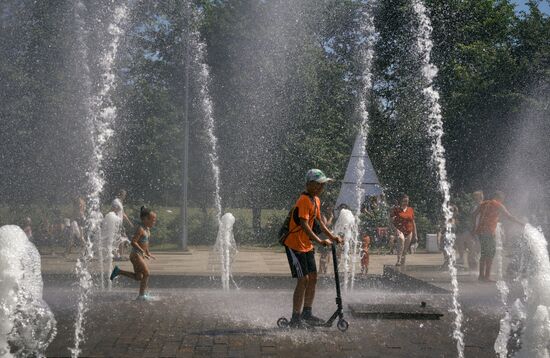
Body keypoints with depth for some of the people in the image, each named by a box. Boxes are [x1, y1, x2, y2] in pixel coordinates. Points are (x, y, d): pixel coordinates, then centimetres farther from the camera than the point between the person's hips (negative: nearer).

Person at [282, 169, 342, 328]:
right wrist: (319, 241, -32)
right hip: (295, 245, -9)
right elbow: (304, 225, -28)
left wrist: (332, 236, 13)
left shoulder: (316, 200, 9)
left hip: (307, 245, 9)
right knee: (303, 280, -10)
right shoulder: (304, 201, -21)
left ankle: (307, 314, 21)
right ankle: (296, 318, -4)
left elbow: (319, 221, 19)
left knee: (313, 278, 10)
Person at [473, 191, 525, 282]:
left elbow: (474, 215, 19)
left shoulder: (483, 204, 16)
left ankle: (481, 275, 16)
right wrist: (522, 224, 7)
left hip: (479, 231, 6)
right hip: (489, 232, -6)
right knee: (490, 254, -2)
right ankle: (487, 276, -6)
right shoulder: (499, 206, -1)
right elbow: (510, 217, 0)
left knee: (484, 253, 15)